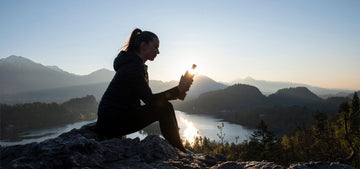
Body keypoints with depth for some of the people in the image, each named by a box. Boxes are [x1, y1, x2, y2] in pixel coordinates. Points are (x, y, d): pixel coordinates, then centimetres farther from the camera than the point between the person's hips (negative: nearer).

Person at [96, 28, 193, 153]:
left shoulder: (136, 64, 14)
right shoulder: (133, 66, -17)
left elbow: (148, 98, 12)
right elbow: (150, 100, -21)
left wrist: (176, 93, 1)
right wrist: (178, 90, -16)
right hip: (111, 122, -10)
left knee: (166, 106, 3)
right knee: (163, 108, -17)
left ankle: (178, 149, 10)